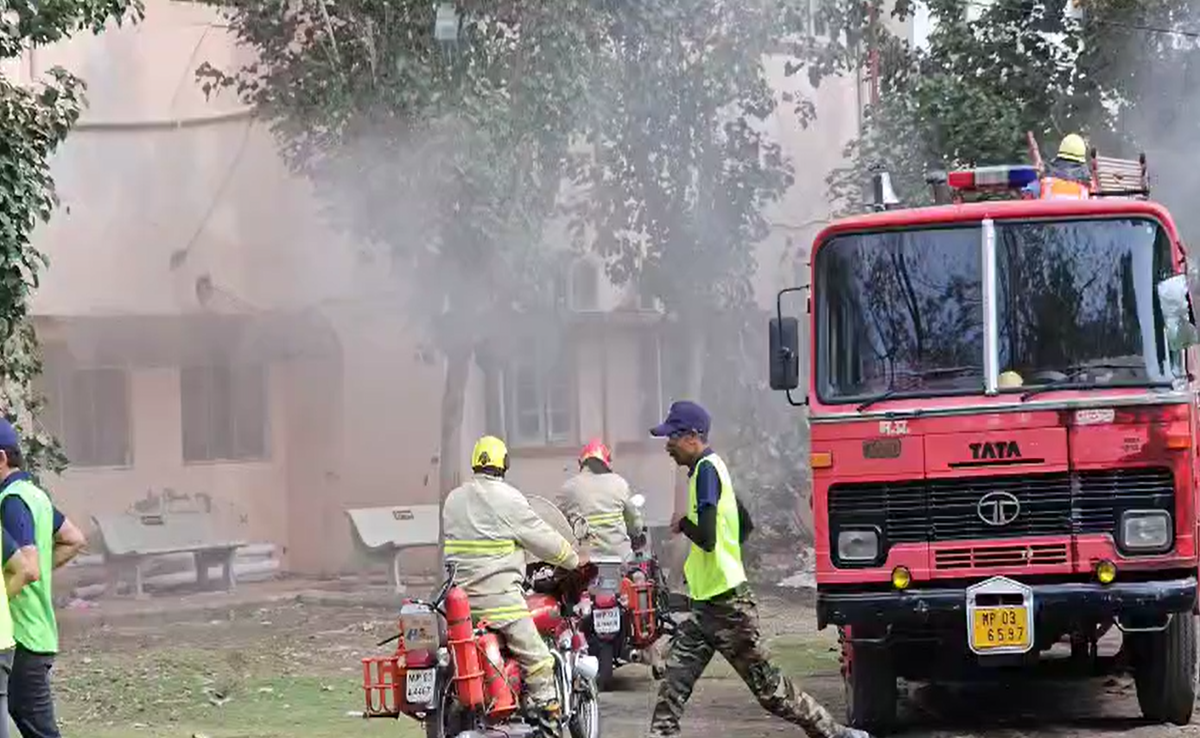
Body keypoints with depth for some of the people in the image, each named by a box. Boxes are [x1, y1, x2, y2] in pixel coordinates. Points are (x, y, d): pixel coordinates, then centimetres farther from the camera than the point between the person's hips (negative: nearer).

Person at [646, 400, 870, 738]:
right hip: (707, 602, 10)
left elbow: (706, 537, -26)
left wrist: (683, 524, -6)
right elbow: (745, 525, 24)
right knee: (675, 679, 3)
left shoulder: (706, 470, -16)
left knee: (768, 685, -2)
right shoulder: (710, 468, 13)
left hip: (727, 604, -10)